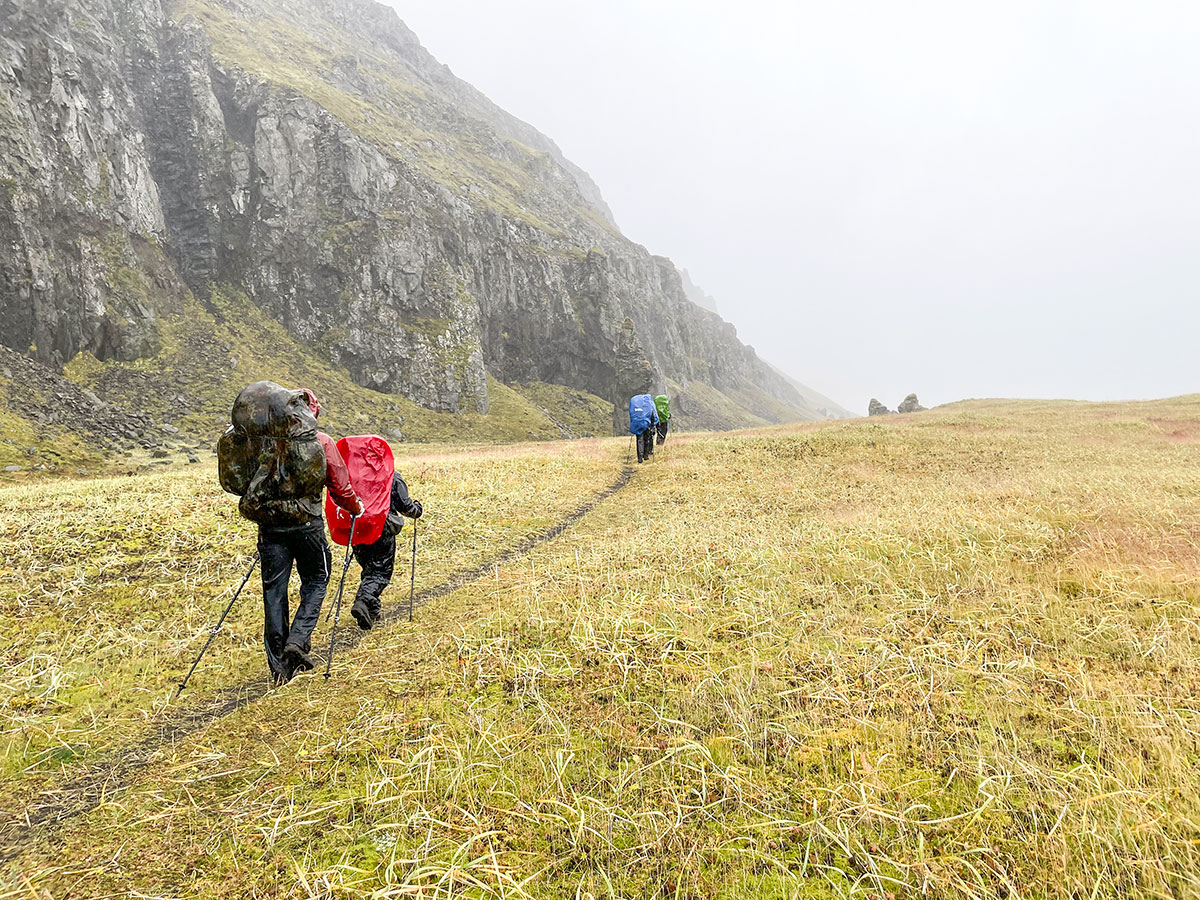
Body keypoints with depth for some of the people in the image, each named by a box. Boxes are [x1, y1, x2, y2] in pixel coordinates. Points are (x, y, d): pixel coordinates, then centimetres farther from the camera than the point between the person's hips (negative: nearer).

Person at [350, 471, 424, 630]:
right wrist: (417, 508, 18)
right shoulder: (393, 477, -2)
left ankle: (372, 610, 22)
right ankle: (362, 602, -22)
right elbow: (405, 506, -3)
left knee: (368, 570, 19)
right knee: (381, 572, 0)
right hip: (382, 530, -5)